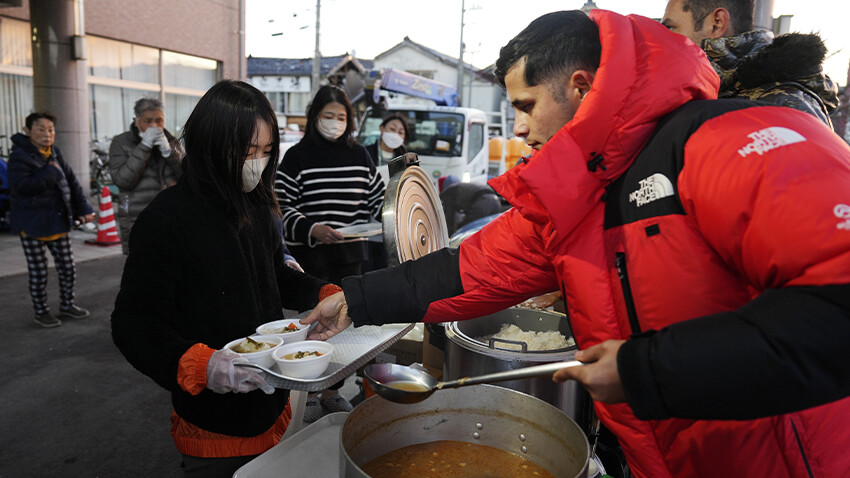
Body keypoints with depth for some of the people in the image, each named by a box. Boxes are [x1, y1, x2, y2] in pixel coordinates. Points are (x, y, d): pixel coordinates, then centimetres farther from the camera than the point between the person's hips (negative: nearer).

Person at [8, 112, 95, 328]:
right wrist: (51, 173, -19)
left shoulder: (55, 153, 8)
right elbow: (22, 186, -25)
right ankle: (41, 312, 20)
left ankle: (67, 305, 29)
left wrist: (84, 209, 2)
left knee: (67, 268, 12)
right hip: (31, 224, -6)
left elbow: (71, 182, 10)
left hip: (58, 221, 6)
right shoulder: (19, 155, -12)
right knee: (38, 272, 4)